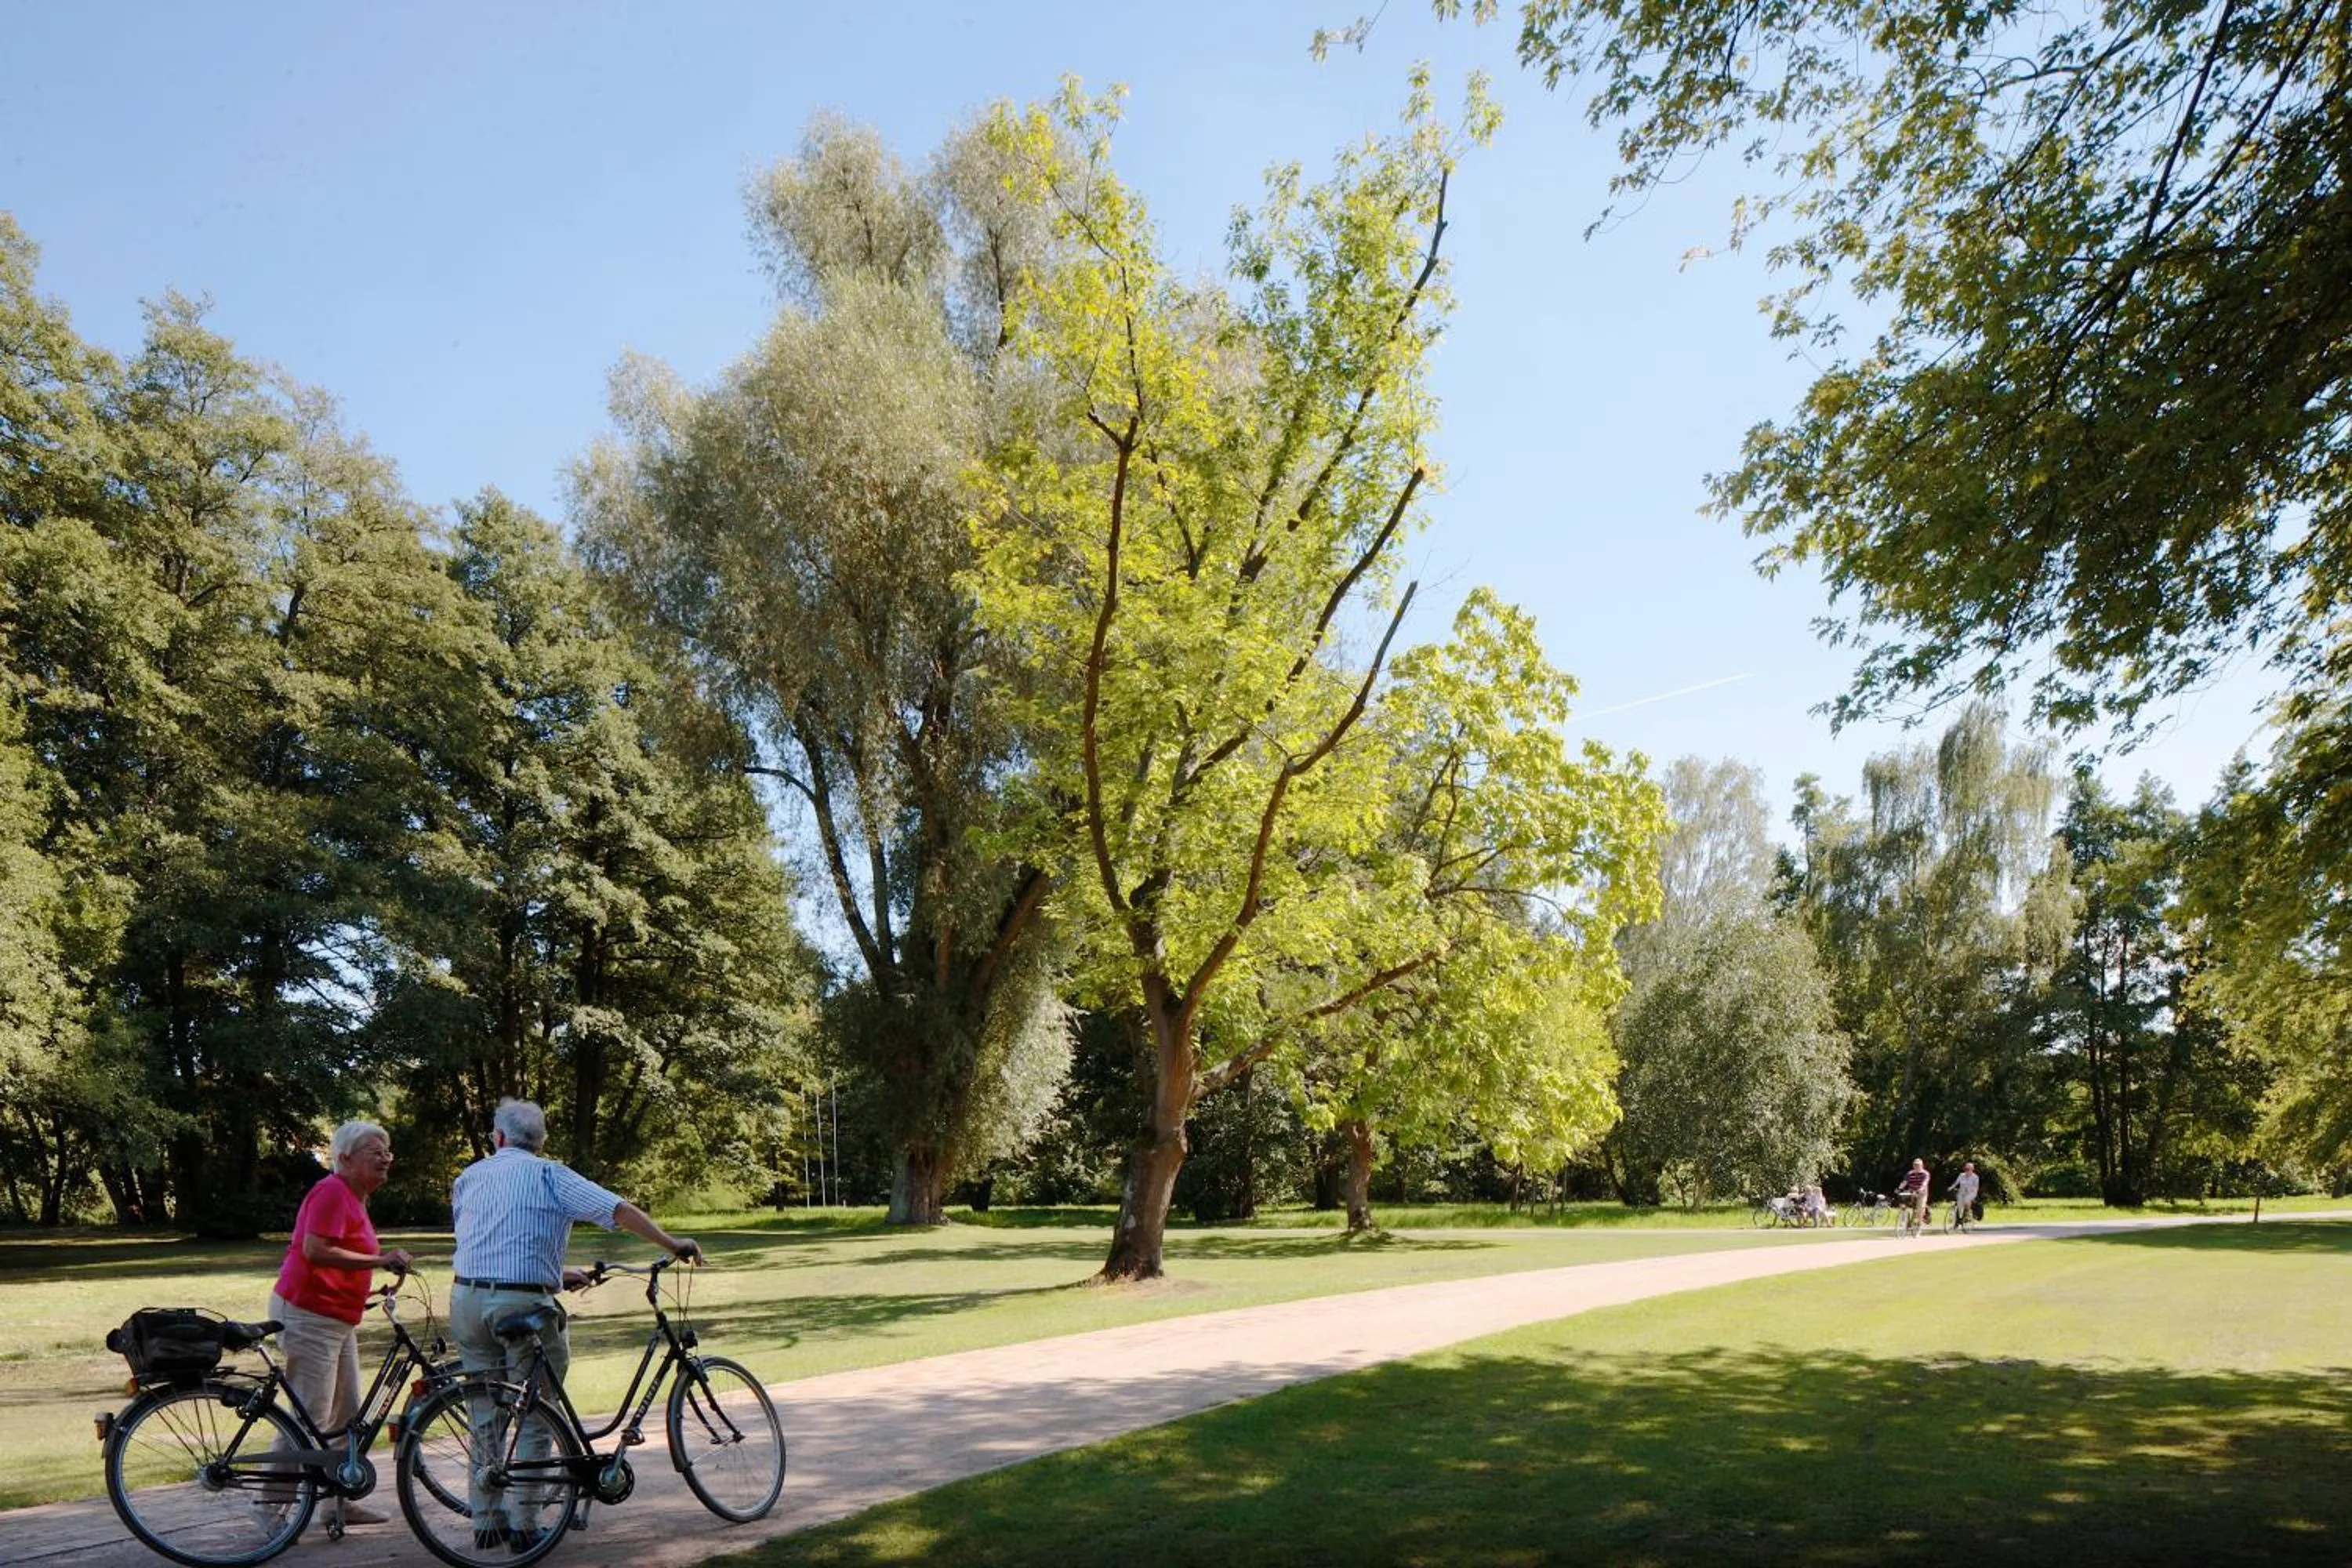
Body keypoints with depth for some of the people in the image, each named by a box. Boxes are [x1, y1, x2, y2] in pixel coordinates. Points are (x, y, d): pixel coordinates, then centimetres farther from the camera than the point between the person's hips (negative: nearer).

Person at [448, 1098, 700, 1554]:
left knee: (485, 1417, 16)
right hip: (522, 1303, -5)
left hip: (467, 1301, 5)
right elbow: (620, 1210, -10)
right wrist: (673, 1245, -5)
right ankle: (523, 1527, 8)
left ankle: (487, 1523, 22)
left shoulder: (467, 1178, 15)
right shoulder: (549, 1176, 0)